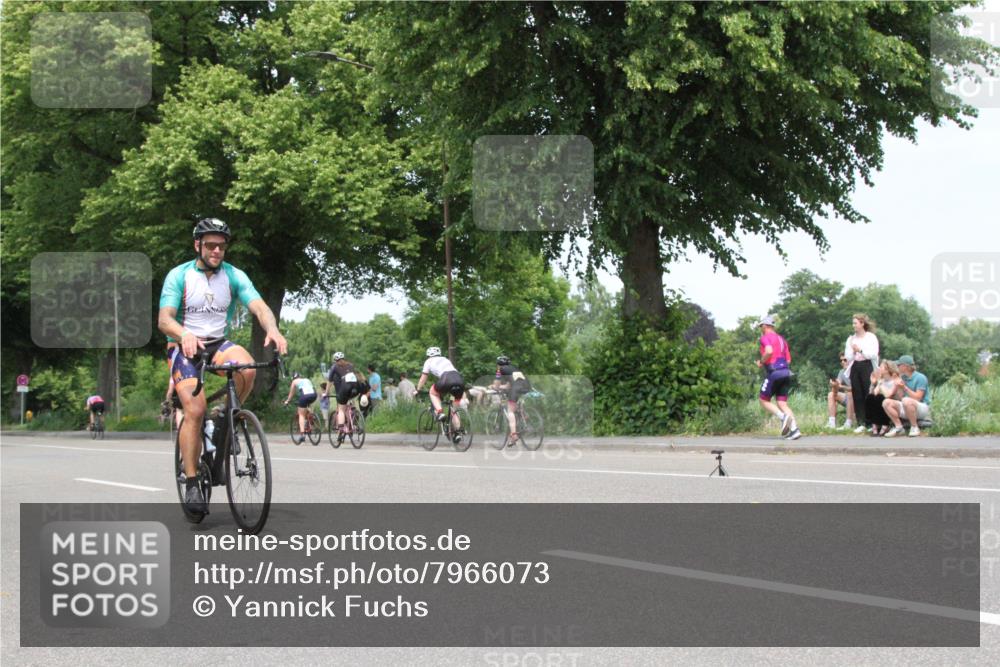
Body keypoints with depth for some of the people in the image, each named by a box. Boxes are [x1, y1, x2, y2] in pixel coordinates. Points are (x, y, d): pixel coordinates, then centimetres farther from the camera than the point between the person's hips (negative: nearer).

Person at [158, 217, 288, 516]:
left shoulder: (234, 276, -1)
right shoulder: (179, 275, -8)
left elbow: (259, 306, -15)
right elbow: (164, 320, -18)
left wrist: (272, 329, -38)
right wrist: (184, 335, -41)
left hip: (218, 344, 2)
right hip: (185, 346, -2)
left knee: (246, 367, -31)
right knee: (195, 410, -21)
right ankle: (192, 483, -12)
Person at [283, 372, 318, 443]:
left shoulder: (295, 381, 21)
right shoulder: (307, 380, 33)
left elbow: (291, 393, 27)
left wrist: (287, 401, 42)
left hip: (304, 395, -4)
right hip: (313, 395, 4)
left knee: (301, 415, 5)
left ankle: (302, 434, -9)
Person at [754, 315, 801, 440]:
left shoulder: (765, 337, -1)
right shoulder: (781, 339, 23)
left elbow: (769, 351, -21)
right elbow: (788, 360, 20)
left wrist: (761, 362, -5)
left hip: (774, 372, -7)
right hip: (786, 371, 7)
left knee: (764, 401, 5)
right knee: (782, 403, 4)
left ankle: (784, 417, -18)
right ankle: (794, 429, -14)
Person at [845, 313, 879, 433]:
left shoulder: (871, 337, 0)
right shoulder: (851, 339, 12)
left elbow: (874, 354, -9)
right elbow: (848, 357, 7)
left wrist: (860, 350, -17)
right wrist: (852, 350, -11)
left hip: (867, 366, -4)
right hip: (855, 368, 4)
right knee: (857, 396, 1)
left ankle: (870, 423, 0)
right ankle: (861, 423, 4)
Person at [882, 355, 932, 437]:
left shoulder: (920, 378, -11)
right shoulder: (903, 377, 10)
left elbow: (917, 398, -18)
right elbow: (900, 397, 6)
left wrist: (905, 387, -18)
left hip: (922, 408, -7)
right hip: (906, 409, 7)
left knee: (906, 400, -39)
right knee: (887, 403, -10)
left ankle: (914, 427, -24)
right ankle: (898, 426, -9)